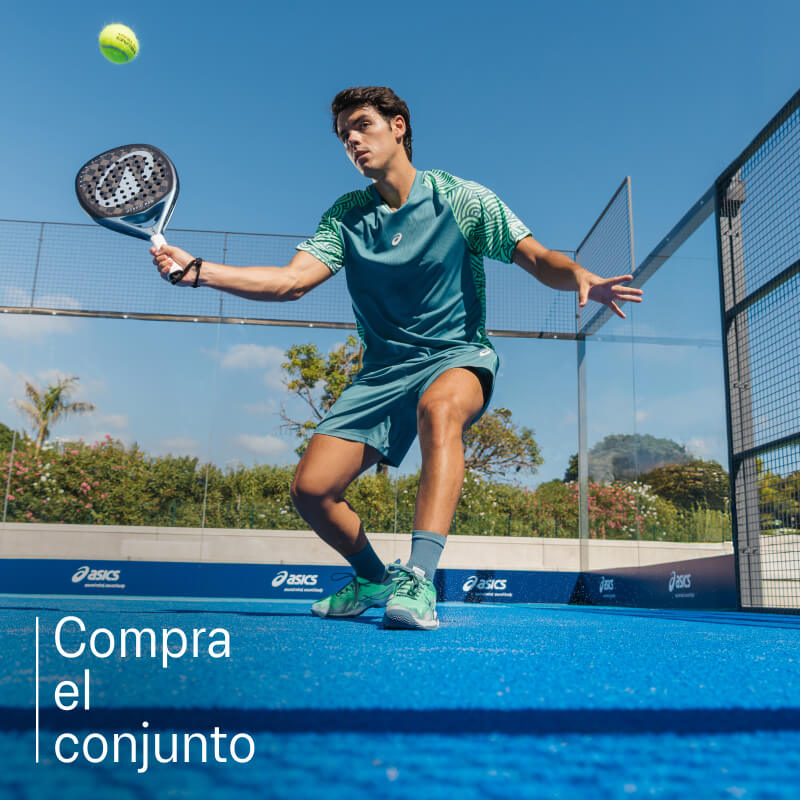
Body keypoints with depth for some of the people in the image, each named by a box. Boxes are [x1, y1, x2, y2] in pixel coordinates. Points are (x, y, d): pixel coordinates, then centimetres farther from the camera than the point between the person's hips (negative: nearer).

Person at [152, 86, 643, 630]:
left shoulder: (461, 198, -2)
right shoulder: (346, 216, 6)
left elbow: (538, 258, -6)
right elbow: (291, 280, -6)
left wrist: (583, 280, -28)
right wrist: (197, 271, -18)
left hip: (458, 358, -3)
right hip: (383, 371, 4)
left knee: (439, 408, -40)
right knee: (312, 488, -9)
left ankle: (419, 580, -41)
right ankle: (374, 578, 19)